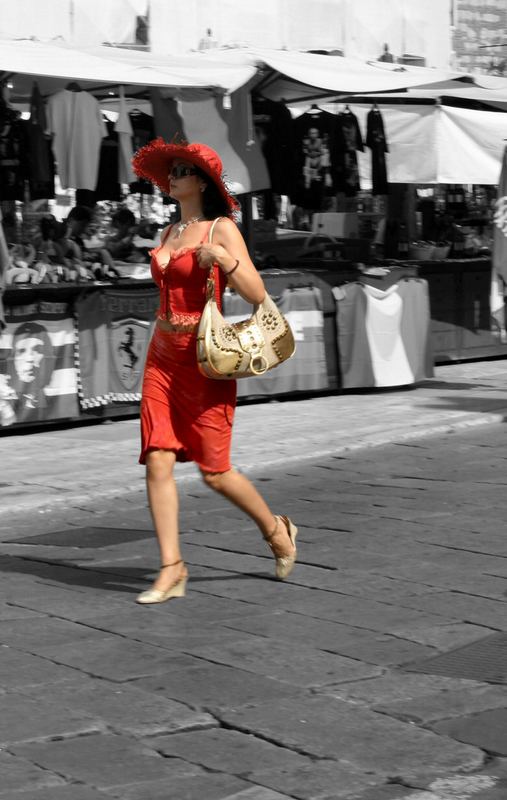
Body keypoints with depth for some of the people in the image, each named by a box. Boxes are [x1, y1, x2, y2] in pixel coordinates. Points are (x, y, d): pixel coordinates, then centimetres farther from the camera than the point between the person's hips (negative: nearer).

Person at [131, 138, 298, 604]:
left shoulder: (222, 229, -6)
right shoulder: (169, 234, 14)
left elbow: (257, 295, -12)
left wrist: (224, 259, -25)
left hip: (204, 358, -6)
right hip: (163, 356, 6)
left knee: (214, 472, -1)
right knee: (158, 461, -6)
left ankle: (276, 530, 24)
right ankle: (172, 569, -2)